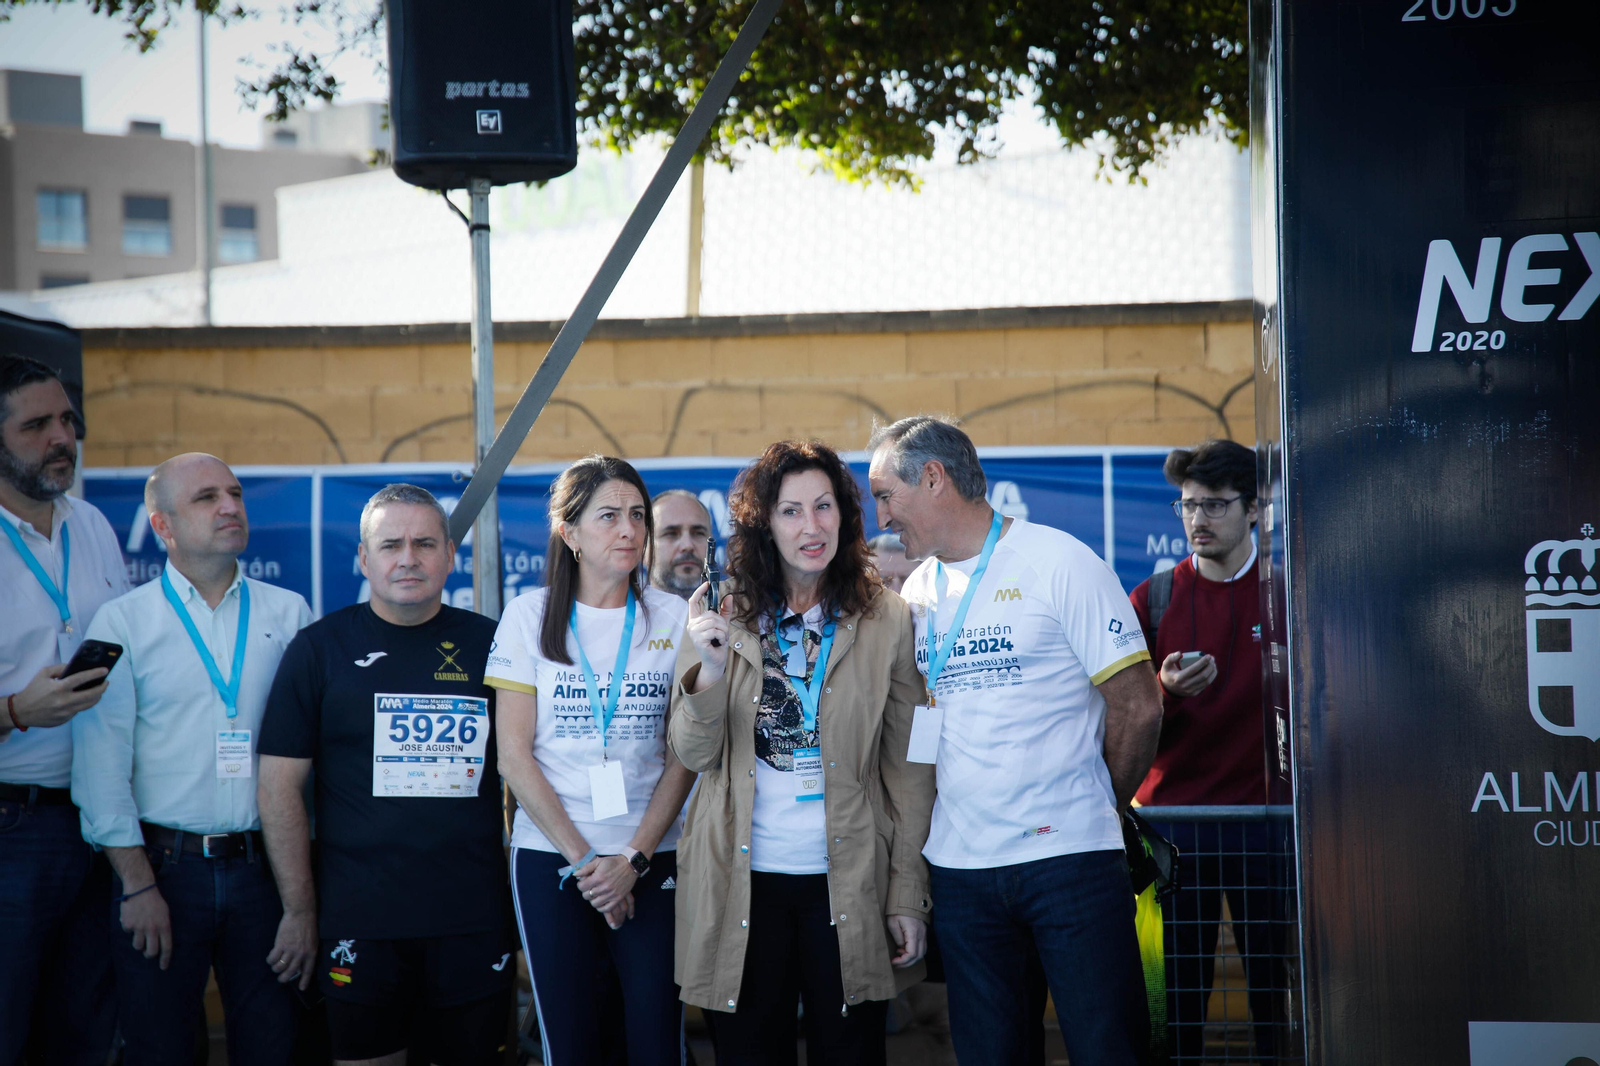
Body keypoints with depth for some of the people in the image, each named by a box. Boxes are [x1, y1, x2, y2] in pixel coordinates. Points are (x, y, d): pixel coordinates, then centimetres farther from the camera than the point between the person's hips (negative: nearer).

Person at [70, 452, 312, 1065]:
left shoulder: (288, 615, 7)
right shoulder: (122, 622, 1)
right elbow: (100, 763, -3)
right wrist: (138, 884, -8)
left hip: (262, 868, 2)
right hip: (162, 865, -2)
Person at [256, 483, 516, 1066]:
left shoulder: (488, 644, 7)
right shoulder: (322, 647, 2)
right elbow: (280, 784, 1)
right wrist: (300, 910, -3)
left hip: (475, 922, 2)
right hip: (360, 923, -2)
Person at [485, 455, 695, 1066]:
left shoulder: (673, 619, 4)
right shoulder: (530, 616, 2)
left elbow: (683, 755, 2)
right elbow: (514, 754, -1)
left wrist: (634, 858, -8)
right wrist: (582, 858, -7)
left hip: (652, 859, 1)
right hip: (550, 856, 0)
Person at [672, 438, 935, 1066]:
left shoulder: (886, 621, 1)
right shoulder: (723, 619, 4)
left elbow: (908, 771, 1)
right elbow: (694, 756, 0)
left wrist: (909, 896, -2)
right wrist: (710, 670, -18)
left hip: (847, 883, -1)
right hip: (742, 881, 1)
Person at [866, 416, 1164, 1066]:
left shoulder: (1059, 562, -6)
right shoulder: (916, 590, 12)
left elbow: (1138, 707, -6)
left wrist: (1095, 809, 3)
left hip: (1068, 858, -5)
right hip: (958, 864, 5)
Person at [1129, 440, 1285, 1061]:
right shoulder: (1153, 600, 7)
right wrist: (1166, 691, -15)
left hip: (1263, 816, -1)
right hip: (1174, 816, 1)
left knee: (1274, 981, -1)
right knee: (1179, 988, 0)